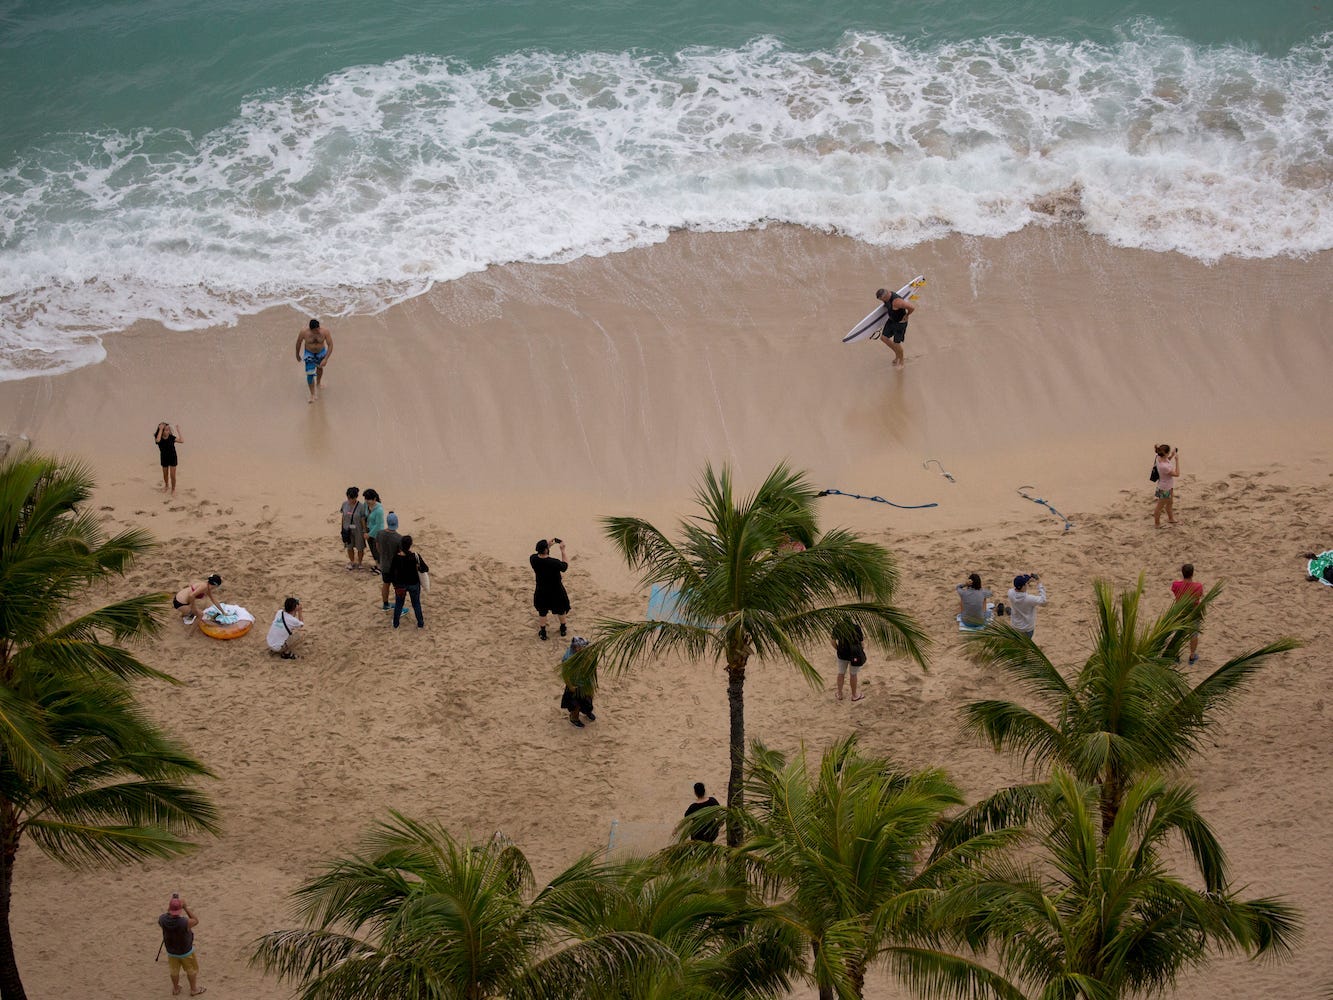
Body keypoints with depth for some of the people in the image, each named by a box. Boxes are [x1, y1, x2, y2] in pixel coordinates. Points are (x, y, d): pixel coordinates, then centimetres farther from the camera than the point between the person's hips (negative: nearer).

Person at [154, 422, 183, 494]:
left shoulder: (171, 437, -16)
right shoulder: (159, 438, -18)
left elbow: (182, 441, -25)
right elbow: (157, 440, -44)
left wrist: (178, 431, -24)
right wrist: (160, 429, -39)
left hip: (172, 458, -1)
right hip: (164, 458, 1)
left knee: (172, 475, -2)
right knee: (165, 475, 19)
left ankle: (173, 489, 18)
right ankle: (166, 486, 46)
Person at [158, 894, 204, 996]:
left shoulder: (163, 920, -28)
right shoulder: (184, 923, -40)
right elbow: (196, 921, -18)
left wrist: (168, 910, -7)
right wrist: (186, 908, -23)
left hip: (171, 951, 3)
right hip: (186, 952, -3)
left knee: (174, 970, 28)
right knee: (191, 970, 24)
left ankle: (175, 989, 49)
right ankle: (194, 989, 43)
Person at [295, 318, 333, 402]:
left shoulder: (325, 332, -31)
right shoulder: (303, 333, -31)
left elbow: (330, 345, -24)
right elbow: (298, 343, -11)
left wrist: (326, 359, -31)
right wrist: (297, 355, 3)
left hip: (321, 353, 2)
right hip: (309, 354, -2)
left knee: (319, 367, 29)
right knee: (310, 374, -9)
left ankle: (318, 383, 58)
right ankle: (312, 395, 6)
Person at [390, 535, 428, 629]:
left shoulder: (396, 558, -16)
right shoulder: (415, 556, -20)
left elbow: (391, 572, -9)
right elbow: (424, 569, -18)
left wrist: (395, 584, 4)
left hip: (400, 584, 1)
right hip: (413, 584, -1)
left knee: (398, 603, 21)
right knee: (416, 603, 19)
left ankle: (395, 624, 33)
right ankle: (420, 623, 30)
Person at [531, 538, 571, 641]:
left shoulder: (533, 559, -22)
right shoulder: (555, 562, -34)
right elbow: (565, 566, -12)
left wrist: (548, 545, 0)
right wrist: (562, 550, -10)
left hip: (541, 591, 2)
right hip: (556, 591, -2)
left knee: (542, 612, 23)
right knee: (561, 610, 24)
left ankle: (543, 633, 35)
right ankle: (563, 629, 44)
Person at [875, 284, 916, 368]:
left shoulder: (896, 301, -38)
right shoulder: (888, 295, -11)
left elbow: (912, 308, -38)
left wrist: (907, 315, -17)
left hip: (900, 323, -8)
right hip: (891, 320, 8)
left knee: (896, 343, 5)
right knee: (884, 337, 14)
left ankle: (901, 361, 32)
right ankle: (897, 353, 36)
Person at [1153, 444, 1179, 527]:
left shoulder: (1160, 458, -14)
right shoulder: (1163, 466, -40)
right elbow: (1177, 474, -26)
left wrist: (1171, 456, -4)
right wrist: (1177, 460, -23)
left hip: (1168, 487, 9)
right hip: (1164, 489, -9)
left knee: (1170, 503, 30)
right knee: (1160, 506, 13)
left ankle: (1171, 519, 52)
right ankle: (1157, 523, 32)